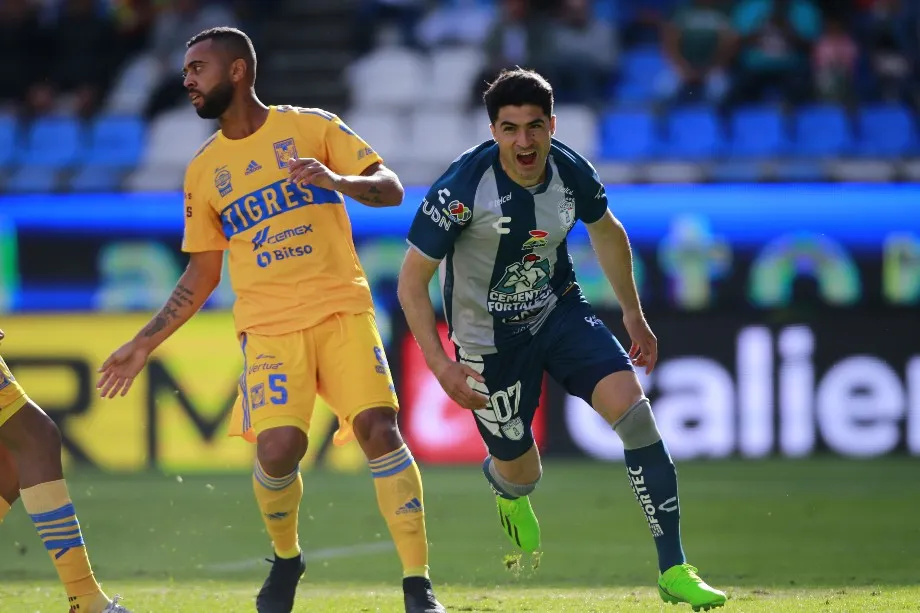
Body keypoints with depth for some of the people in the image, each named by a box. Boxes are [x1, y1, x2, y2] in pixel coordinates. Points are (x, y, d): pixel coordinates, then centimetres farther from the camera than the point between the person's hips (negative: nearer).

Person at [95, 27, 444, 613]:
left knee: (379, 428, -16)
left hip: (342, 307, -2)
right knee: (278, 448, -17)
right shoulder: (204, 169, 13)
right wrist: (146, 343, 14)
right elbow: (202, 274, 19)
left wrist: (339, 180, -22)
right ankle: (286, 559, 12)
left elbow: (391, 189, -2)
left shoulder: (312, 127, 4)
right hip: (269, 325, 2)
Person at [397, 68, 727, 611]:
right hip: (490, 338, -3)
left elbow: (607, 231, 11)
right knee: (523, 474, 8)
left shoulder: (572, 173, -13)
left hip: (560, 312, 3)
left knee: (631, 404, -19)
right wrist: (440, 365, -23)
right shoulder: (463, 187, -26)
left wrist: (634, 314, 17)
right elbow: (412, 282, -17)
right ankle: (504, 482, 53)